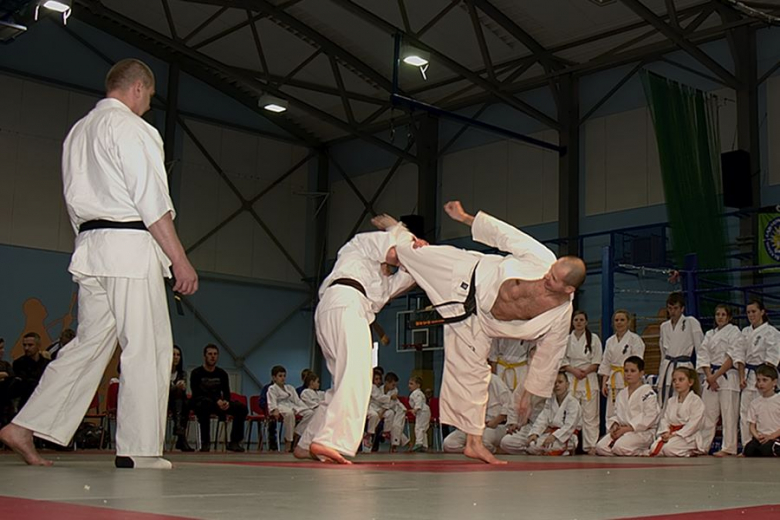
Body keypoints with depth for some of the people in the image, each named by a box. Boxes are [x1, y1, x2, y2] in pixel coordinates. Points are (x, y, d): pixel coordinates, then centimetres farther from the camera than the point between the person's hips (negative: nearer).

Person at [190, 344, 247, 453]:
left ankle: (234, 442, -10)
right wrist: (217, 401, -30)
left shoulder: (222, 374, 9)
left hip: (217, 404, 5)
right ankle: (205, 442, -32)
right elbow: (197, 394, -17)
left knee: (242, 408, -15)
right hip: (199, 403, -5)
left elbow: (227, 393, 4)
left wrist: (226, 402, -23)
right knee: (206, 404, -42)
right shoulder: (196, 373, -6)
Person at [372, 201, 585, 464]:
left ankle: (474, 443, 14)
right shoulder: (542, 259, -25)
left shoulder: (561, 316, -18)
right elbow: (504, 233, -14)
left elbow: (547, 356, -4)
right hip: (469, 280, -1)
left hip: (477, 323, 1)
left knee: (472, 373, 0)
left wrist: (528, 394, 4)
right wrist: (464, 217, -10)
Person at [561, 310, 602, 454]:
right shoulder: (566, 339, 8)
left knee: (590, 414, -3)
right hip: (571, 379, 1)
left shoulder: (593, 338, 4)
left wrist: (585, 371, -13)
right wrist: (574, 370, -10)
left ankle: (591, 445, -1)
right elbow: (562, 361, 6)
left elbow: (597, 362, 1)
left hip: (589, 379, -1)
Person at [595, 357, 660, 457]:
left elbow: (648, 417, -17)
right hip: (622, 429, 7)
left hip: (642, 431, -7)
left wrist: (626, 429, -20)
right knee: (601, 447, -16)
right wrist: (615, 425, -5)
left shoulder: (648, 393, -7)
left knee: (619, 447, -33)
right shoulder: (621, 394, 17)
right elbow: (616, 414, 20)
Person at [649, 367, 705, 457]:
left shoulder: (696, 401, -6)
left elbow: (693, 424, -14)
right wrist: (666, 432, -12)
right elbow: (665, 419, 10)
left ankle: (690, 453, -4)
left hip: (687, 435, -6)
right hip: (670, 433, 6)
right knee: (654, 448, -20)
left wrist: (675, 434, -19)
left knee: (668, 448, -33)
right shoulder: (671, 401, 16)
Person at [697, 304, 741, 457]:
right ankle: (702, 446, 12)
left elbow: (732, 358, -10)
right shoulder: (710, 334, 15)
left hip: (728, 376, -5)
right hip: (711, 377, 5)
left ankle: (728, 448, -2)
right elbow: (703, 356, 7)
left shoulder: (734, 332, -3)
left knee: (728, 414, -6)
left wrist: (716, 376, -13)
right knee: (708, 412, 6)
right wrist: (709, 376, -6)